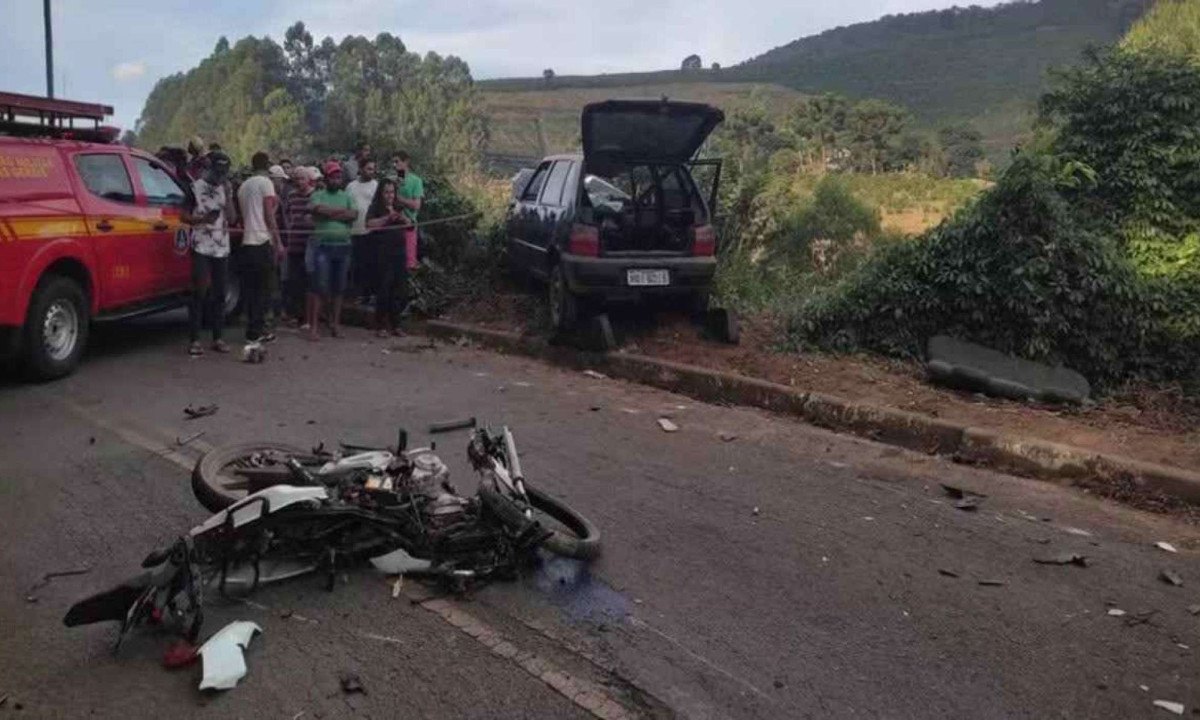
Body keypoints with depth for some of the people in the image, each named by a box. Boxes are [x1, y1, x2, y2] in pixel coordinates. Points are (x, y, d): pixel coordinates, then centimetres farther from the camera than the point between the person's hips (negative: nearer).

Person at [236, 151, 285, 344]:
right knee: (261, 288, -4)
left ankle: (253, 328, 11)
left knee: (250, 287, 8)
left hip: (247, 242, 7)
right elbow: (269, 215, -10)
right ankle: (256, 330, -5)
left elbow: (243, 215, 19)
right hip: (262, 241, -7)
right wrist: (278, 242, -9)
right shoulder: (265, 182, -4)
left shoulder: (243, 185, 17)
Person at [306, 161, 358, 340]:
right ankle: (313, 326, -5)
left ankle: (335, 323, 18)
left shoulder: (347, 196, 13)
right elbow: (319, 210, -16)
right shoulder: (317, 196, 5)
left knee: (339, 288, 8)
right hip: (323, 246, -3)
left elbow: (354, 215, -3)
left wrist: (330, 214, -8)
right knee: (318, 287, -7)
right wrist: (342, 211, -7)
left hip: (343, 246, 3)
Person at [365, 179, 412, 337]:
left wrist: (403, 219, -9)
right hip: (383, 254, -5)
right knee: (384, 290, -8)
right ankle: (380, 326, 1)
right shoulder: (375, 208, 3)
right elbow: (369, 223, -14)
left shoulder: (398, 208, 18)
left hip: (399, 253, 5)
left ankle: (394, 325, 14)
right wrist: (387, 218, -22)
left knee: (401, 291, 4)